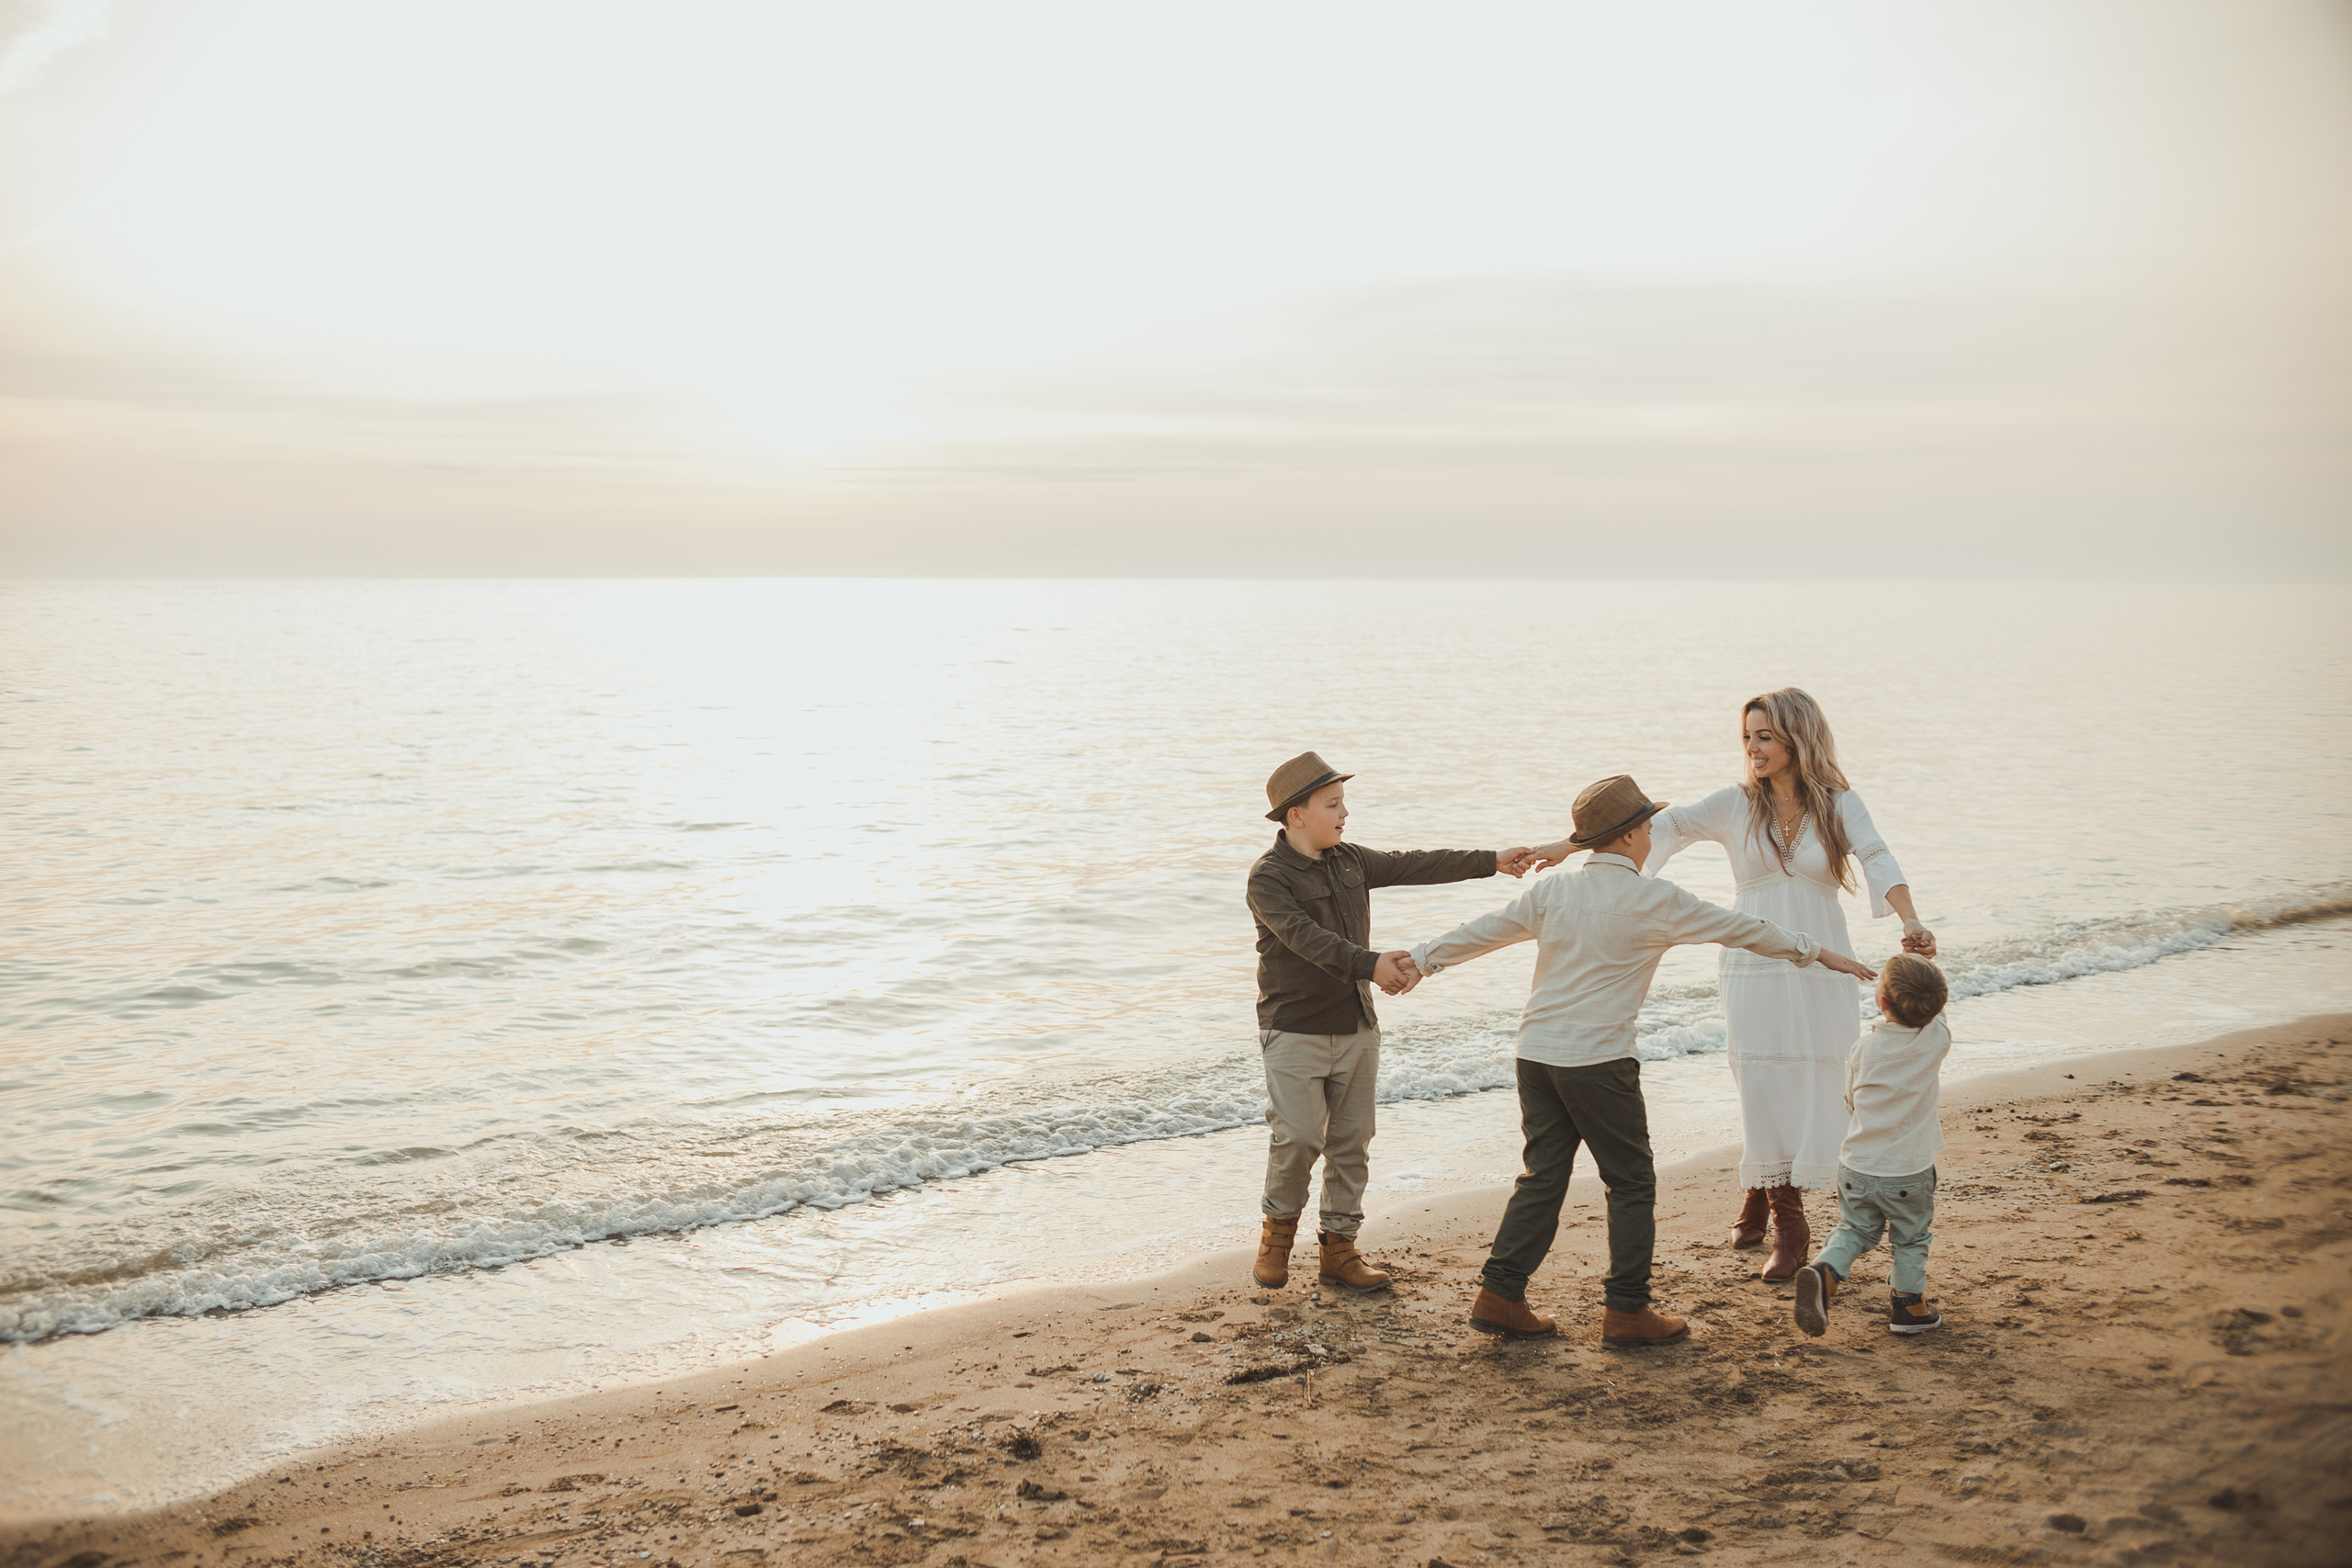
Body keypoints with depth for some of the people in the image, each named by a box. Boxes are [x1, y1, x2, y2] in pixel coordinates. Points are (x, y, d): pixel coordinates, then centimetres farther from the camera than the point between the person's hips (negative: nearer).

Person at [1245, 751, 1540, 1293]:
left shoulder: (1350, 861, 9)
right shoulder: (1268, 877, -13)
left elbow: (1415, 866, 10)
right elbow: (1308, 939, -26)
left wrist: (1492, 861, 6)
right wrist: (1370, 966, -37)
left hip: (1356, 1028, 6)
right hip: (1295, 1030, -6)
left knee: (1352, 1141, 6)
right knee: (1298, 1137, -9)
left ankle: (1339, 1249, 15)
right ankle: (1279, 1228, 16)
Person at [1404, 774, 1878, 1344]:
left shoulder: (1552, 892, 6)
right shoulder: (1655, 901, -6)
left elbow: (1483, 931, 12)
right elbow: (1743, 930, 4)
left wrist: (1420, 959, 25)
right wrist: (1817, 952, 15)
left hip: (1536, 1052, 6)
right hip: (1599, 1059, -5)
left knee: (1543, 1176, 13)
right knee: (1631, 1183, 7)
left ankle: (1499, 1296, 11)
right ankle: (1626, 1311, 10)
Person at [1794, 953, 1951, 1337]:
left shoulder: (1864, 1049, -9)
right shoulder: (1936, 1041, -12)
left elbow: (1851, 1101, 4)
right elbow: (1935, 1014, 12)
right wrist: (1920, 966, 18)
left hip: (1857, 1166, 1)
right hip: (1909, 1173, -1)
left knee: (1855, 1230, 19)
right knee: (1911, 1237, 20)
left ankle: (1824, 1271, -4)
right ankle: (1908, 1305, 29)